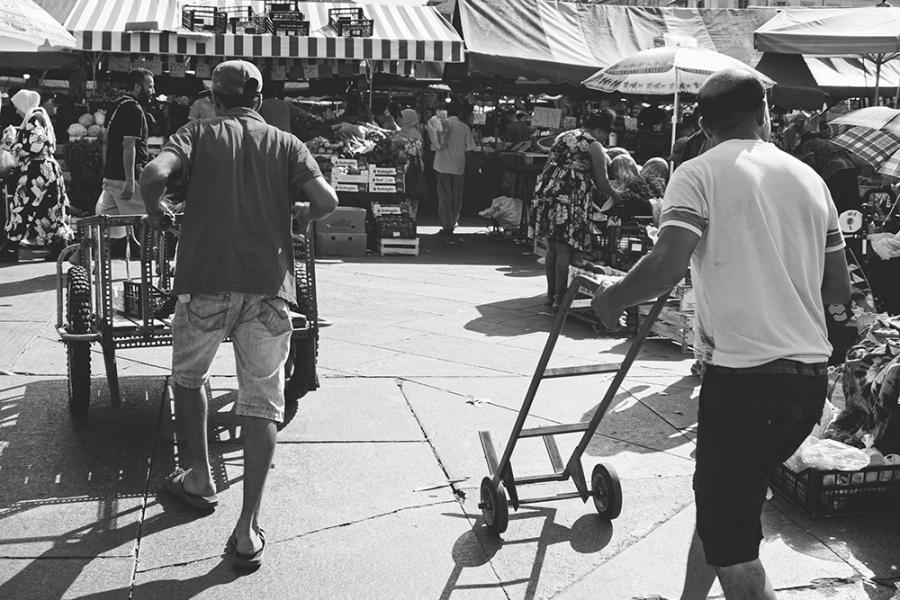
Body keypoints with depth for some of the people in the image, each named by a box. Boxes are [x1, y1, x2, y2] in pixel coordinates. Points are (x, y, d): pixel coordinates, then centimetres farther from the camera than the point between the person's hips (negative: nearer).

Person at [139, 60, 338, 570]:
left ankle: (201, 480, 35)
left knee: (189, 378, 25)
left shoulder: (199, 133, 9)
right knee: (263, 404, 4)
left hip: (207, 281, 0)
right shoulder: (286, 143, 12)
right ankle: (249, 529, 1)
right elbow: (327, 200, -3)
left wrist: (155, 211, 11)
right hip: (269, 284, 1)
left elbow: (154, 175, -10)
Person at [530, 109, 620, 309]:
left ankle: (550, 293, 20)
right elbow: (602, 182, -3)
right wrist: (614, 195, 20)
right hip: (570, 199, -7)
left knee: (552, 247, 14)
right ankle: (559, 297, -1)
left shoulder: (562, 137, 21)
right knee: (565, 249, -3)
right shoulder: (594, 146, -1)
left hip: (548, 192, 7)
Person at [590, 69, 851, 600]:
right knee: (721, 500, 24)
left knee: (731, 544, 2)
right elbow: (839, 288, 15)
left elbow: (666, 268, -19)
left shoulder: (699, 174, -5)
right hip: (812, 377, 7)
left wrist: (610, 299, -2)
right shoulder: (809, 178, 12)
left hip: (744, 376, -7)